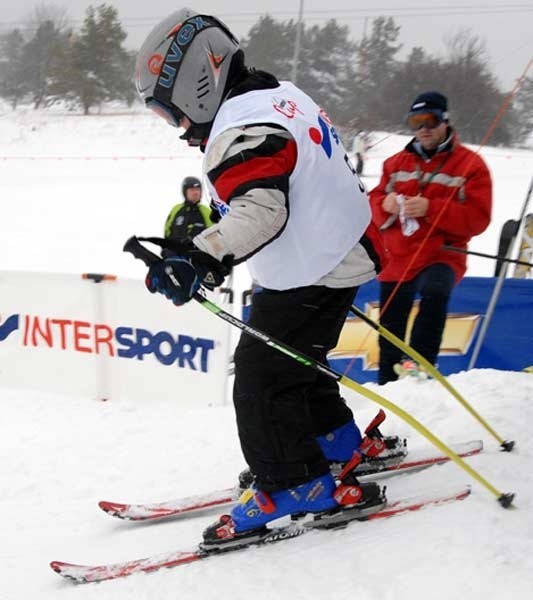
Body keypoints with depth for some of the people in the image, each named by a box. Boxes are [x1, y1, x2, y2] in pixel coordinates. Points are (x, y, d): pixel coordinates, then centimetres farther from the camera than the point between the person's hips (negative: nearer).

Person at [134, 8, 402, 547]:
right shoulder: (281, 97, 11)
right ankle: (345, 447, 37)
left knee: (260, 378, -4)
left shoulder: (241, 128, -23)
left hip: (310, 275, -11)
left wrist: (199, 261, -45)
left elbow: (258, 212, -37)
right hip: (343, 257, 11)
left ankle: (297, 487, 2)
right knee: (295, 365, 24)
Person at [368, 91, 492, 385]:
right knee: (390, 336, 9)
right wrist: (385, 205, -11)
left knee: (435, 292, -39)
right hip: (396, 258, 5)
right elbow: (374, 202, 14)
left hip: (441, 256, -5)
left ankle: (419, 363, -34)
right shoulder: (397, 162, 12)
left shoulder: (470, 165, -2)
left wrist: (431, 209, -23)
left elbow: (478, 218, -11)